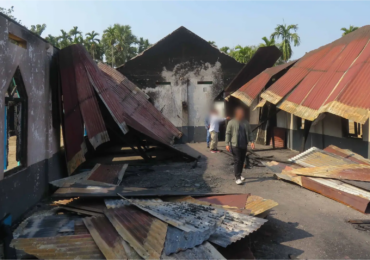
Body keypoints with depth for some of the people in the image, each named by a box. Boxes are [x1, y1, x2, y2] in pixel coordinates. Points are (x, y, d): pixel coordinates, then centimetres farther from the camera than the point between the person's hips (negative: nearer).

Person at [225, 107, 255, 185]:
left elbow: (249, 133, 13)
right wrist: (227, 144, -10)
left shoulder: (246, 123, 10)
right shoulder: (231, 123, -5)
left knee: (242, 160, 11)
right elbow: (228, 133, -5)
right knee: (237, 161, -7)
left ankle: (239, 174, 27)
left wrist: (251, 141, 1)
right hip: (235, 145, -5)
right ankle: (237, 177, -4)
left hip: (244, 145, 5)